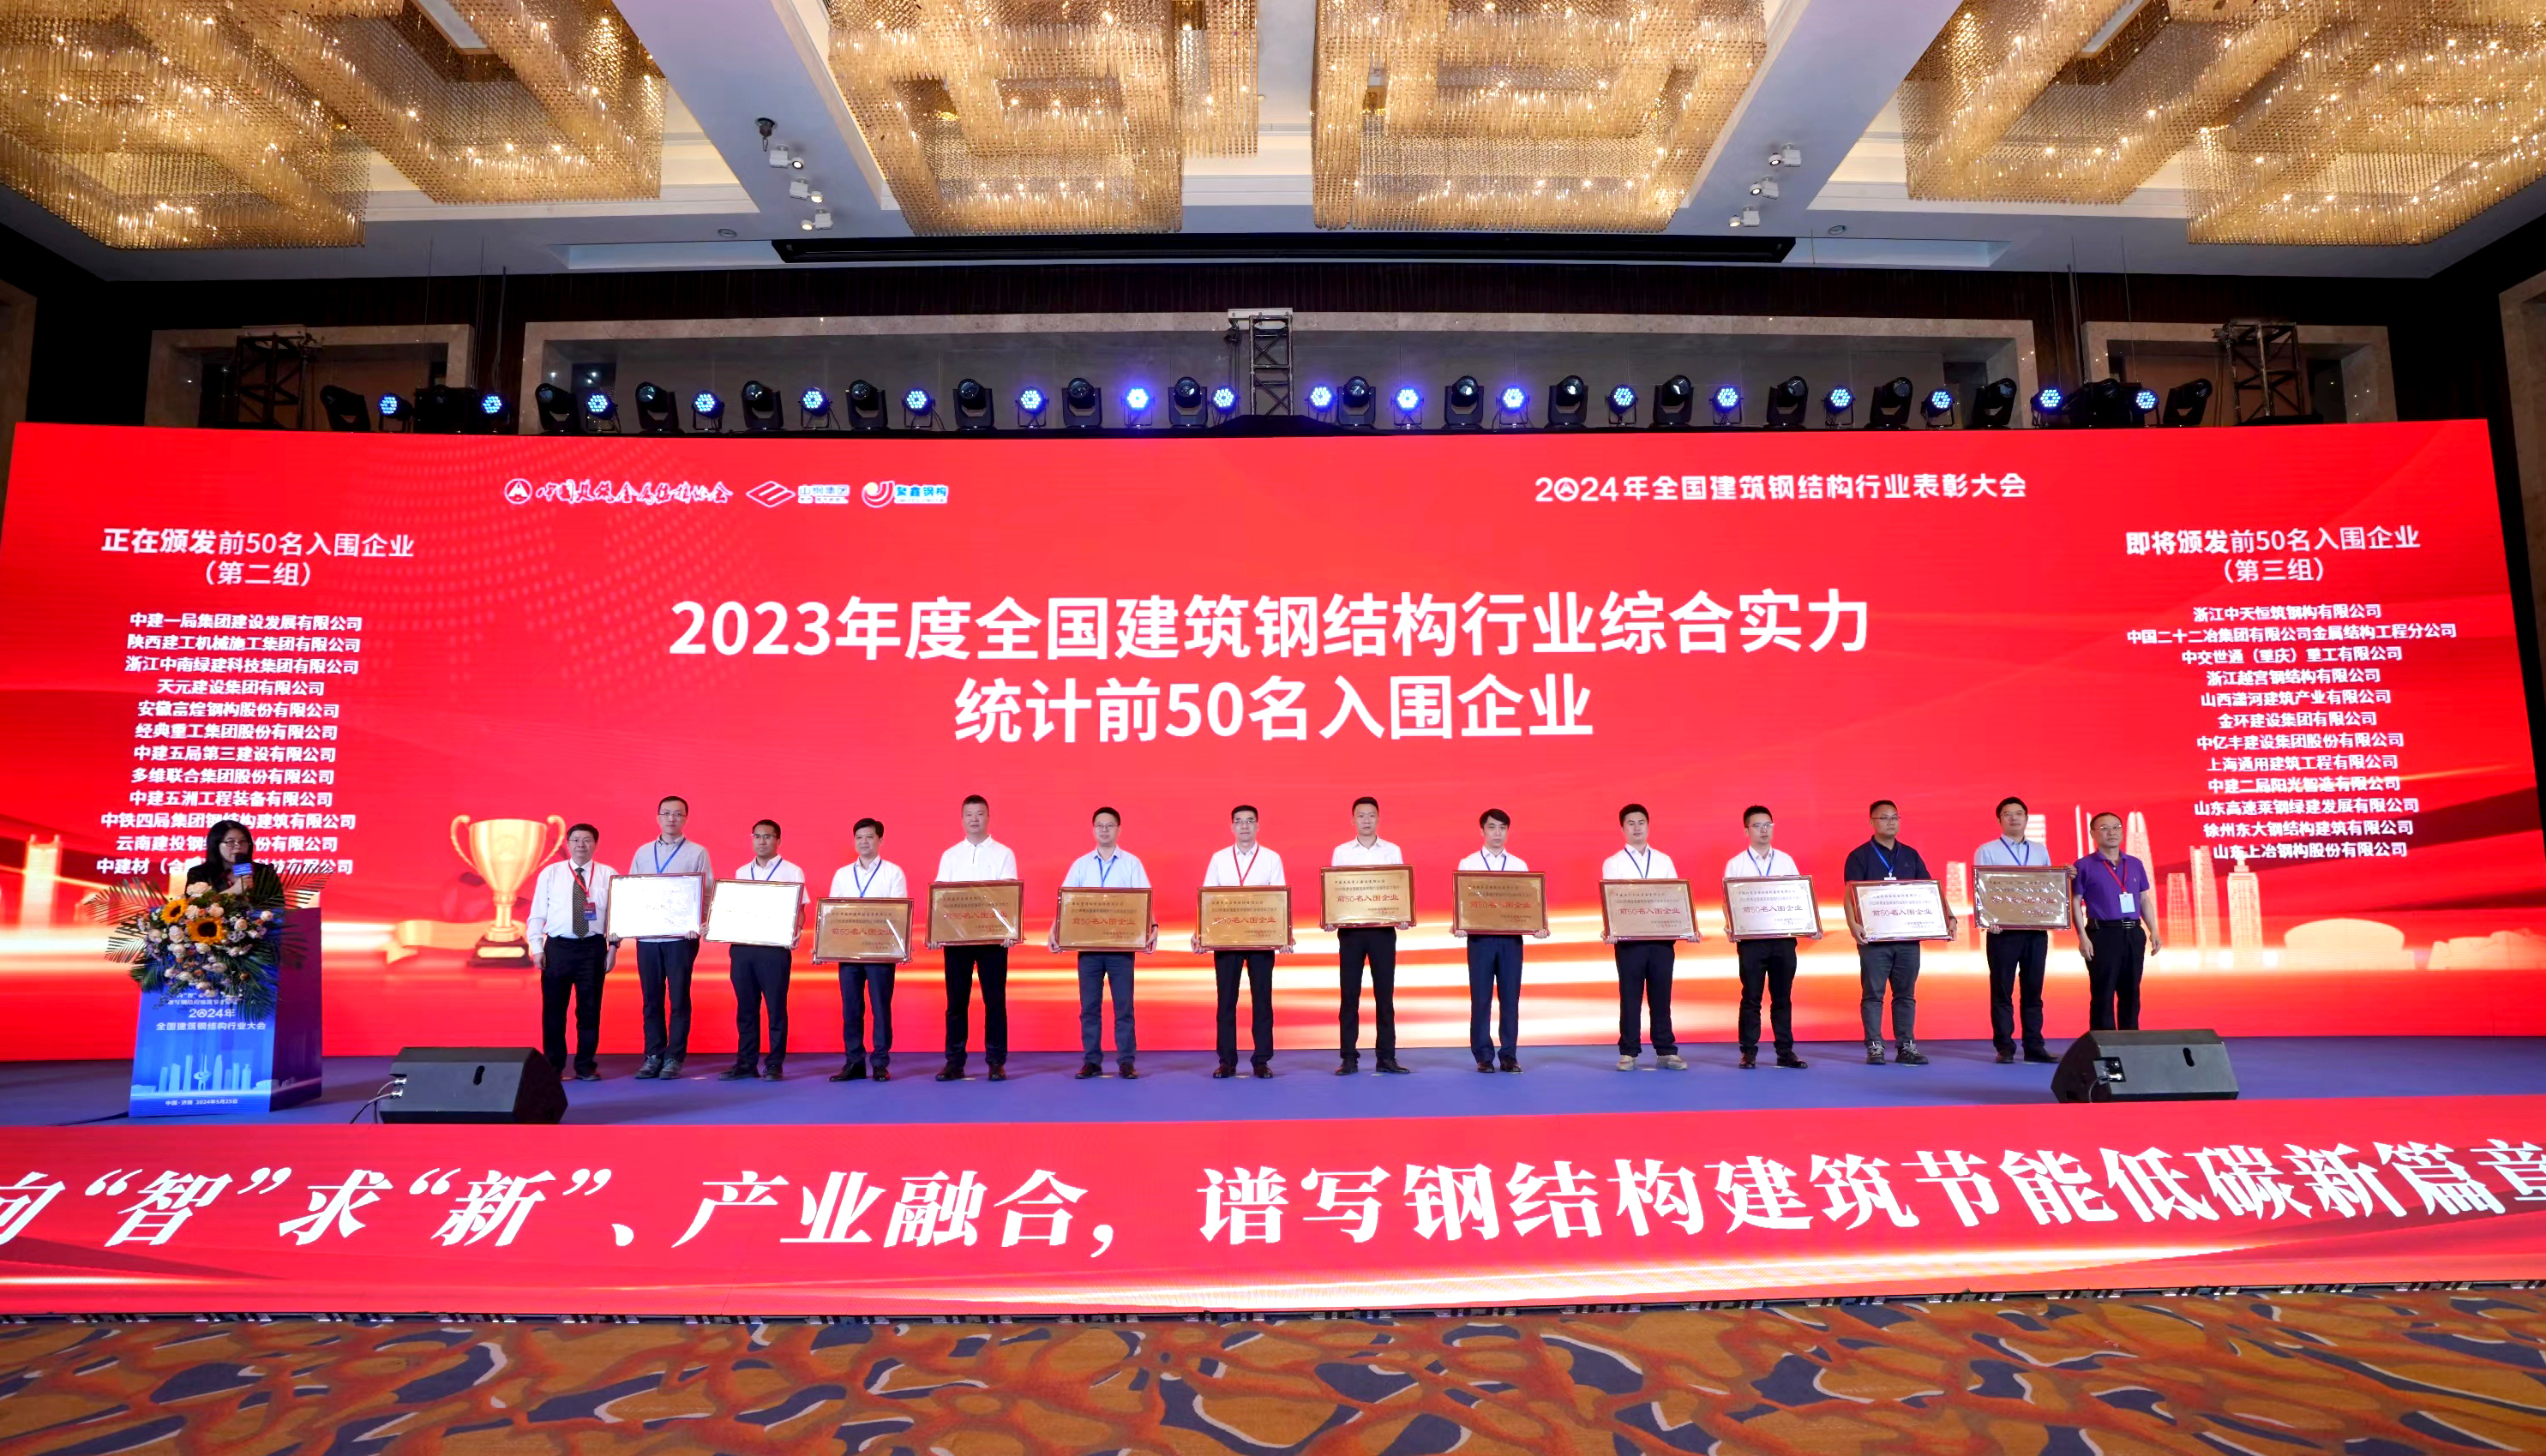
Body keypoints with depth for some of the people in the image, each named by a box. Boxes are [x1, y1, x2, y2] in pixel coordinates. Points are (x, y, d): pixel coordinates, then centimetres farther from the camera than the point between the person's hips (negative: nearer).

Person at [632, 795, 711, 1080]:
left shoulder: (697, 853, 3)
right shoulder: (643, 853, 13)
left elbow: (707, 893, -1)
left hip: (681, 937, -3)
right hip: (646, 936, 3)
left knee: (678, 999, 1)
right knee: (650, 1000, 7)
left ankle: (674, 1058, 6)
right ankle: (653, 1056, 14)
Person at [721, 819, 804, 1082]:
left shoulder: (792, 871, 3)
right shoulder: (741, 873, 15)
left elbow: (799, 911, -1)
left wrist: (795, 933, -19)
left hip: (775, 947, -4)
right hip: (741, 946, 4)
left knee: (775, 1007, 0)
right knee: (745, 1007, 7)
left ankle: (775, 1065, 6)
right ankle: (745, 1063, 14)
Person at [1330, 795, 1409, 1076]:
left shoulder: (1392, 851, 7)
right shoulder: (1341, 852, 6)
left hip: (1383, 928, 0)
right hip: (1350, 928, 0)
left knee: (1384, 993, 3)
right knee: (1349, 993, 1)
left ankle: (1386, 1056, 9)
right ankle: (1348, 1057, 6)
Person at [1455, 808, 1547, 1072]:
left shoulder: (1519, 866, 10)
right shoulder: (1468, 864, 5)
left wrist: (1537, 927, -12)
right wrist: (1457, 926, -18)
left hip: (1511, 936, 2)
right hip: (1479, 935, -1)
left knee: (1510, 997, 4)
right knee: (1480, 997, 2)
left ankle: (1510, 1055, 12)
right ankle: (1483, 1056, 10)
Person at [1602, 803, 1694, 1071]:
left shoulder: (1664, 861, 12)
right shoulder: (1613, 863, 4)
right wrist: (1610, 930, -21)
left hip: (1663, 937, 2)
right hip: (1629, 938, -2)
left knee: (1661, 996, 7)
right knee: (1630, 997, 3)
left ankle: (1667, 1051, 13)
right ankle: (1628, 1053, 9)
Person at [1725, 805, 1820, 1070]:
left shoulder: (1785, 861, 9)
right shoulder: (1735, 864, 3)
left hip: (1783, 937, 2)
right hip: (1751, 938, -2)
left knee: (1783, 997, 6)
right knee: (1751, 997, 3)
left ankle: (1785, 1052, 13)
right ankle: (1749, 1053, 8)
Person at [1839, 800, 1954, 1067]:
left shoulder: (1910, 855, 14)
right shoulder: (1859, 856, 0)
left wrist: (1948, 917, 0)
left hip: (1908, 936, 4)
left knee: (1906, 994, 7)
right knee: (1872, 993, -1)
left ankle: (1906, 1046, 12)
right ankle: (1874, 1047, 3)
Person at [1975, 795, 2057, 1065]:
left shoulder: (2040, 851, 15)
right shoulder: (1987, 851, 3)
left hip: (2037, 929, 3)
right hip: (2003, 929, -3)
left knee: (2033, 989, 6)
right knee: (2002, 990, 0)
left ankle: (2034, 1046, 12)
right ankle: (2005, 1047, 5)